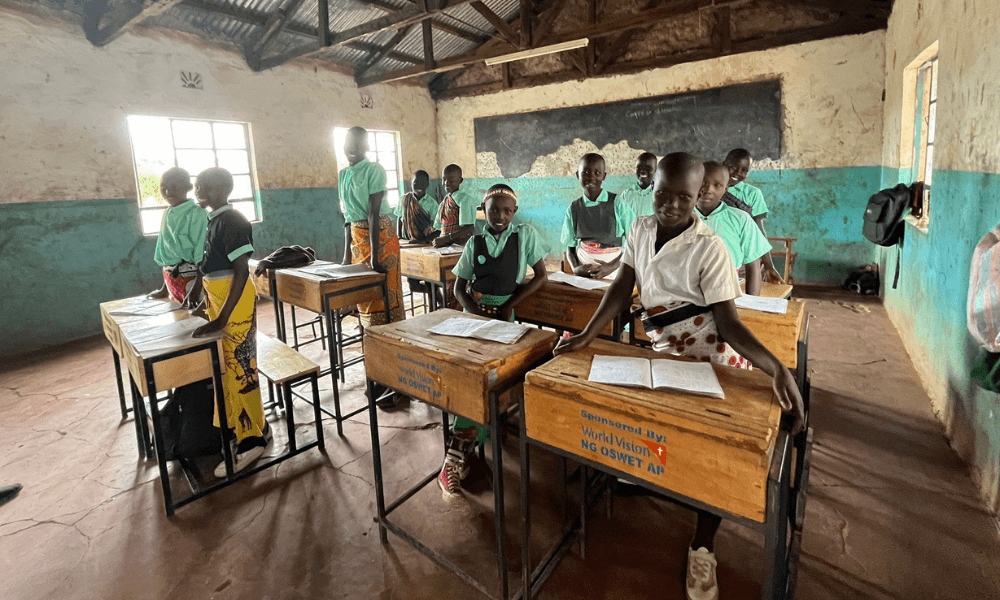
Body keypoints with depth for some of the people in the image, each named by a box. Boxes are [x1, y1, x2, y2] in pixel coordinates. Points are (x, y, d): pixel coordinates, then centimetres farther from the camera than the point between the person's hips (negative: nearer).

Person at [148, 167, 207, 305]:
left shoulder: (197, 213, -12)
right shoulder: (167, 214, 11)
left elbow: (201, 252, -16)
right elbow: (164, 253, 19)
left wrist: (195, 291, -20)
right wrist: (165, 288, 20)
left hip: (191, 276, -7)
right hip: (171, 277, 7)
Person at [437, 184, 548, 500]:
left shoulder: (526, 235, 1)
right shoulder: (475, 243, 7)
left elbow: (540, 276, 1)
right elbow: (459, 286, 10)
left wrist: (509, 305, -8)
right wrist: (472, 307, -11)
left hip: (504, 313, -2)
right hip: (474, 311, 2)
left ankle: (457, 453, -13)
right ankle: (462, 450, -11)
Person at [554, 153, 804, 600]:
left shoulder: (709, 248, -20)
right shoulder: (640, 230, -2)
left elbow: (729, 323, -21)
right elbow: (622, 289, -4)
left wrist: (777, 369, -37)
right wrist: (586, 336, -13)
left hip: (712, 363, -5)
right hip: (662, 355, 5)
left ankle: (701, 550, 16)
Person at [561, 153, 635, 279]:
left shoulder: (617, 204, -2)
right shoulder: (573, 209, 8)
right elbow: (570, 246, 12)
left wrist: (612, 266, -12)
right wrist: (575, 268, -6)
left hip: (613, 273, -2)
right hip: (583, 273, 2)